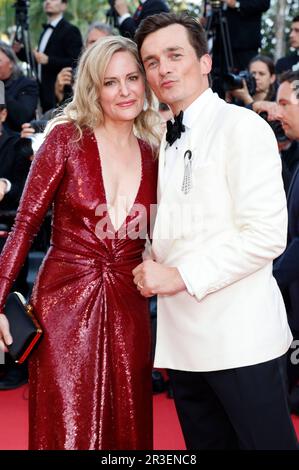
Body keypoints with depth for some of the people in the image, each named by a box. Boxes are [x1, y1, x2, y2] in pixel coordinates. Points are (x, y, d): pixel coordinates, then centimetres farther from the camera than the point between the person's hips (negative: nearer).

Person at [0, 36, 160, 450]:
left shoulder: (153, 153, 7)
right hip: (64, 304, -4)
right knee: (67, 432, 1)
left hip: (128, 309, 4)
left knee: (128, 432, 11)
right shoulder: (67, 137, -5)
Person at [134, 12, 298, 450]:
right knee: (206, 442, 13)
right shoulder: (168, 143, 17)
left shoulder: (242, 127, -7)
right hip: (183, 335, 7)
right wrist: (154, 268, 4)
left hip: (238, 335, -7)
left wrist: (183, 276, -15)